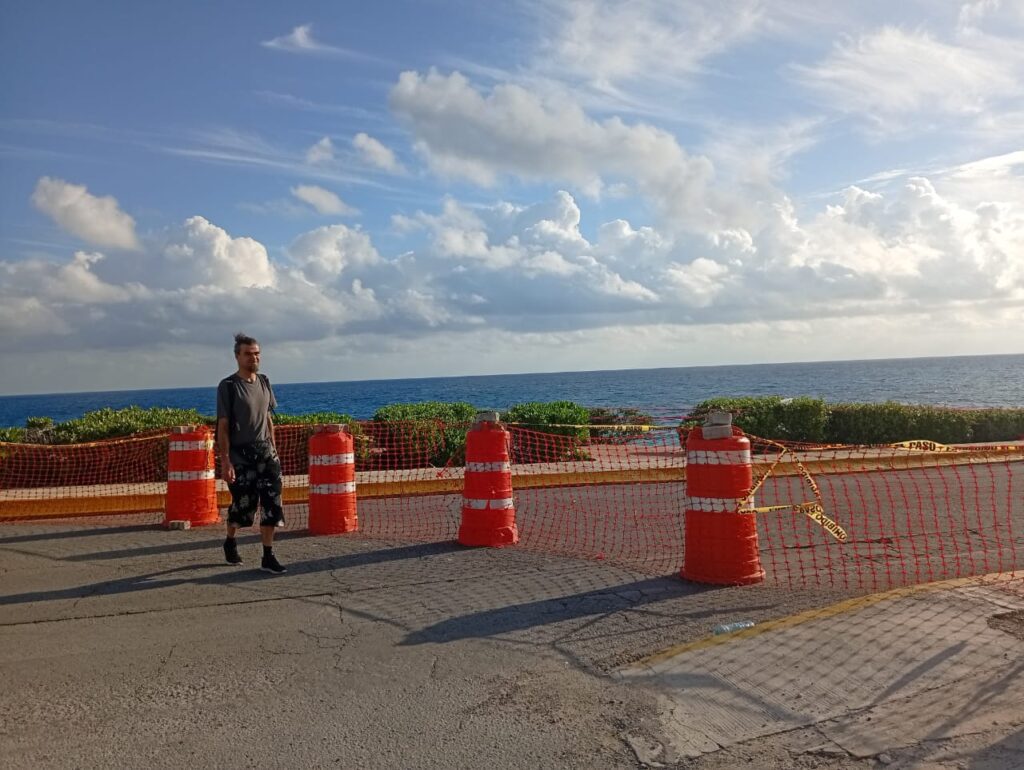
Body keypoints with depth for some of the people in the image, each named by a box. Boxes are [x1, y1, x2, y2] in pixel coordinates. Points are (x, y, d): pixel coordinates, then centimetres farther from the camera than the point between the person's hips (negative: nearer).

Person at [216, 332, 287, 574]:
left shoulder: (264, 382, 9)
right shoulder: (228, 386, -8)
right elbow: (223, 426, -11)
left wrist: (273, 449, 13)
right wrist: (225, 461, -16)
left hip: (264, 450, 5)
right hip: (240, 453, -5)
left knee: (271, 502, -3)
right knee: (243, 503, 5)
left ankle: (268, 556, 3)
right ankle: (230, 541, 34)